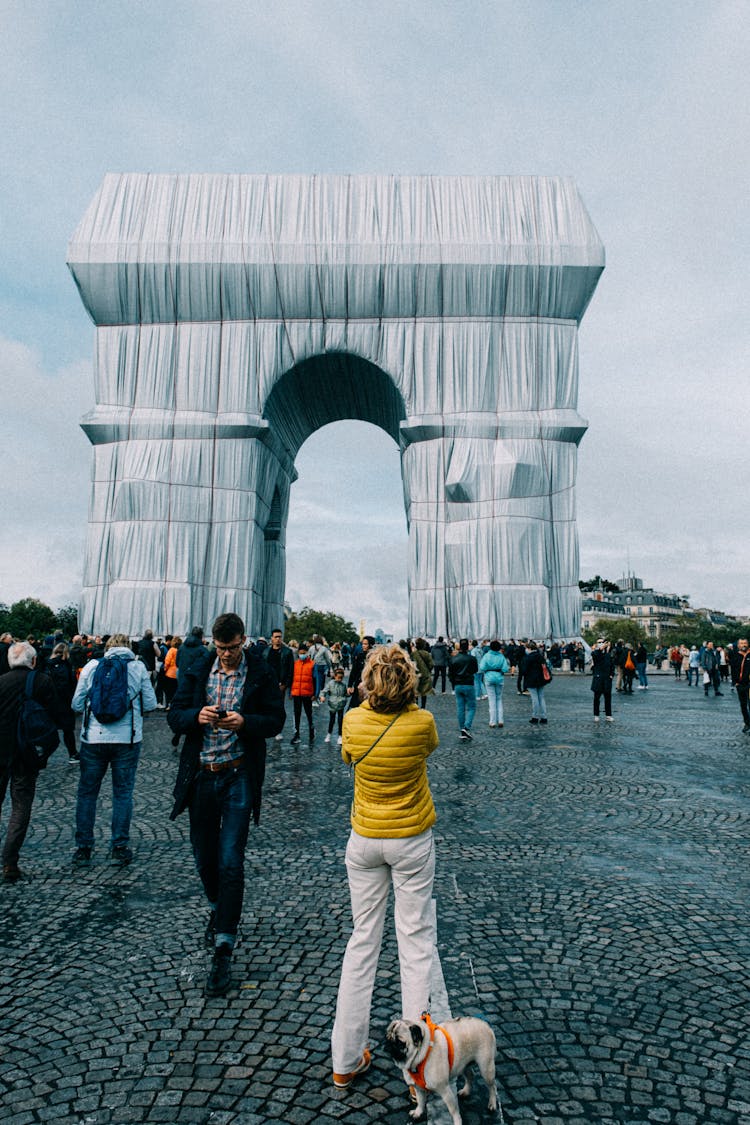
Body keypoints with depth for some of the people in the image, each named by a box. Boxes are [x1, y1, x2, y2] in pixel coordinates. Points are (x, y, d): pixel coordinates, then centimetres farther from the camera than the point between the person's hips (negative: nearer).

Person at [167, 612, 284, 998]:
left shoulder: (261, 674, -3)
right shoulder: (196, 673, 5)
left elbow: (276, 720, -4)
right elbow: (174, 715, 5)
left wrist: (245, 722, -22)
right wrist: (197, 716, -17)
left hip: (239, 777, -3)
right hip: (200, 776, 4)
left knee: (230, 862, -5)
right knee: (204, 857, 17)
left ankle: (223, 951, 5)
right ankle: (217, 908, 46)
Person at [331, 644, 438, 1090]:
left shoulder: (354, 720, -12)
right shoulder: (422, 722, -18)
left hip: (365, 840, 2)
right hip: (412, 840, -2)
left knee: (363, 940, 14)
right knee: (416, 942, 9)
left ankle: (346, 1061, 24)